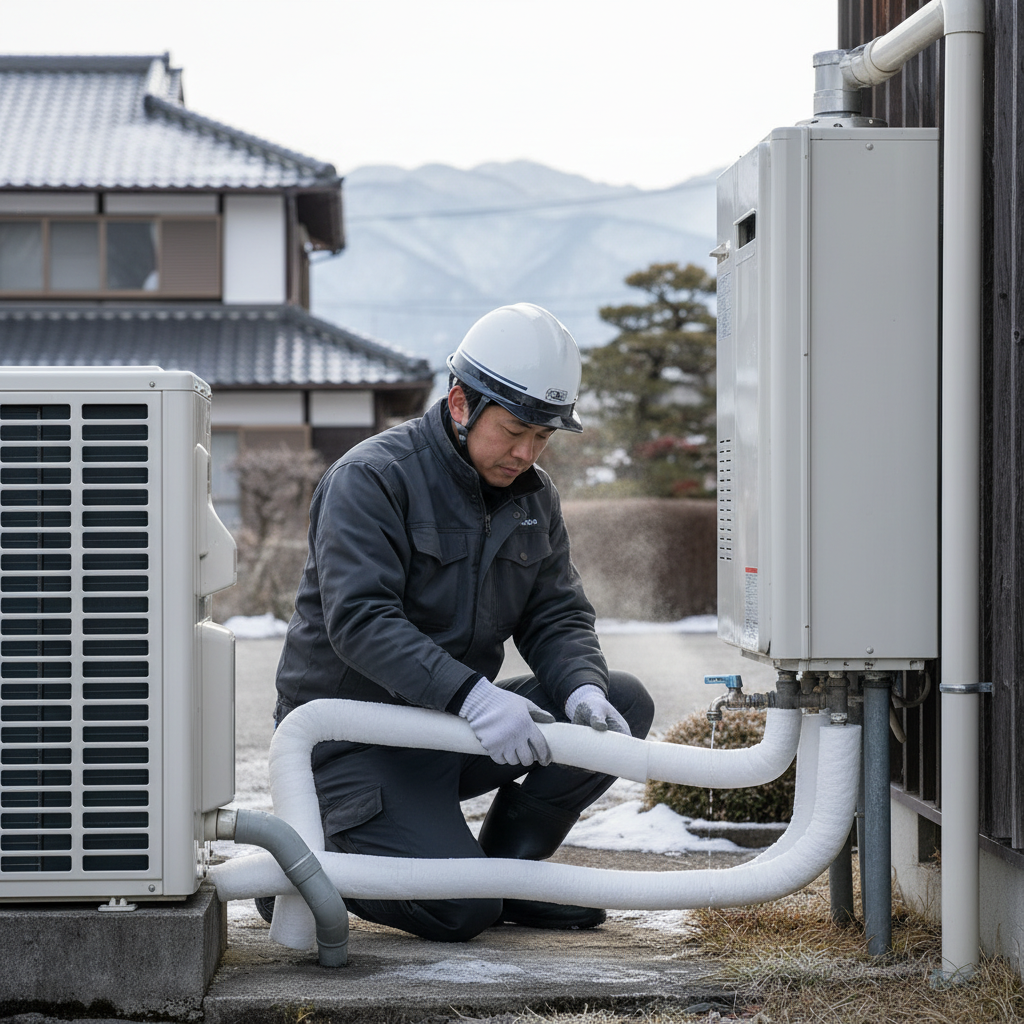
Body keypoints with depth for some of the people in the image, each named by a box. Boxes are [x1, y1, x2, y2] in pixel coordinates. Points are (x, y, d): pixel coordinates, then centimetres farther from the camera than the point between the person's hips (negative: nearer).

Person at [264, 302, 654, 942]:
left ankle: (507, 865, 5)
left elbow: (557, 616, 4)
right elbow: (360, 620, -28)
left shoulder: (533, 497, 7)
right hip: (356, 737, -7)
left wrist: (582, 689, -20)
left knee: (624, 705, -8)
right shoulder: (372, 479, -17)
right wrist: (472, 695, -39)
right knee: (462, 912, -23)